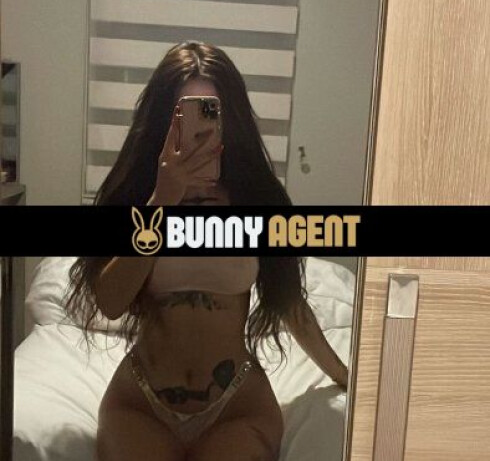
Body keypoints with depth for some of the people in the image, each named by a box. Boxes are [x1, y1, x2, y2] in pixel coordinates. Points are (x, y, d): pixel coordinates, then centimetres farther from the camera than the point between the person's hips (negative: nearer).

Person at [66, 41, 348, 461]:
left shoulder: (257, 197, -2)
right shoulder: (132, 193, -3)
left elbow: (288, 300, 10)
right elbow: (109, 302, -16)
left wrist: (343, 375, 19)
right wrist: (163, 201, -22)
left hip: (238, 404, 0)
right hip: (140, 400, 1)